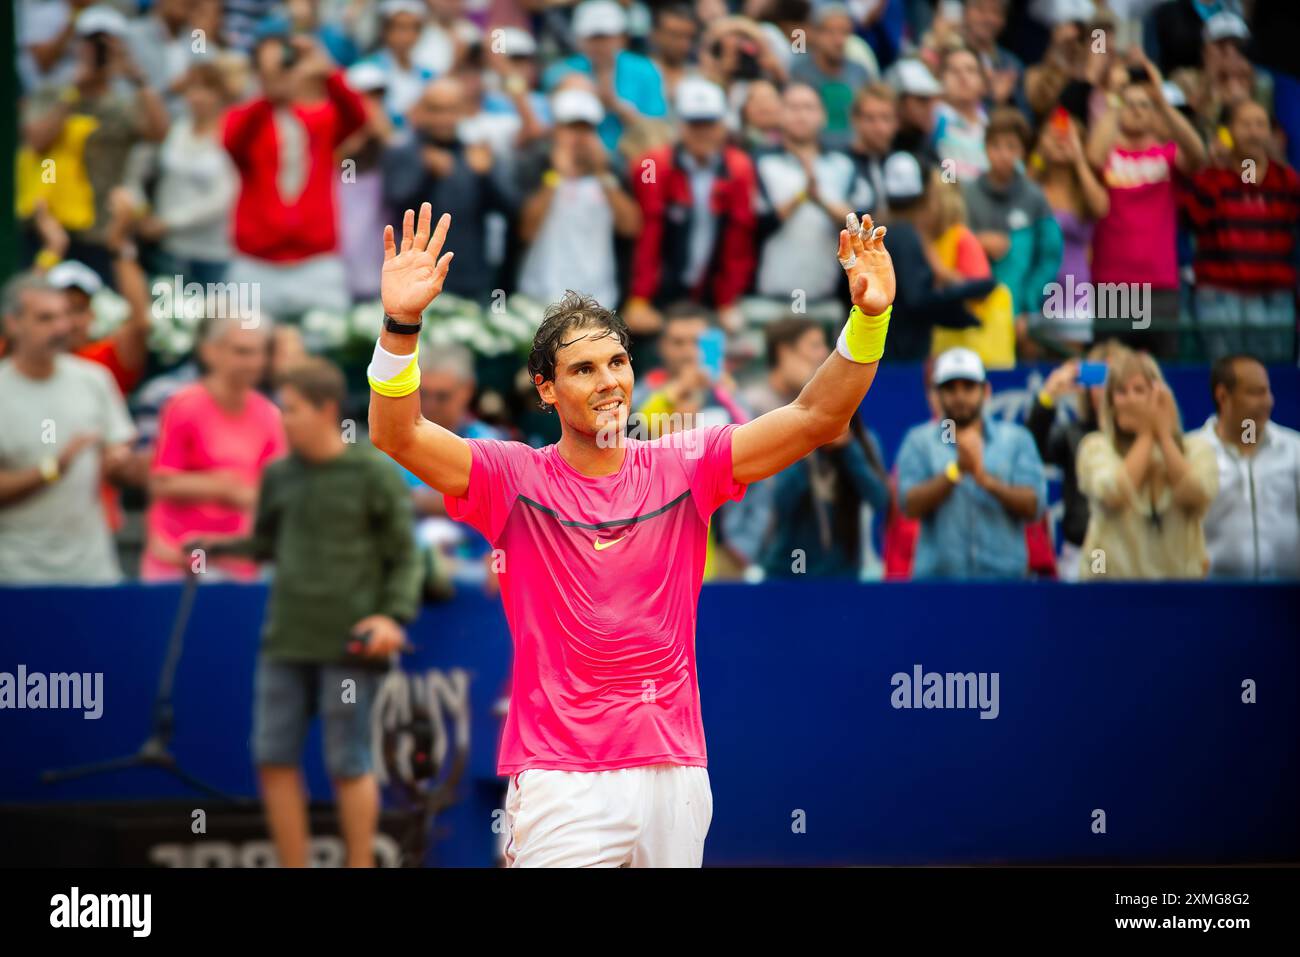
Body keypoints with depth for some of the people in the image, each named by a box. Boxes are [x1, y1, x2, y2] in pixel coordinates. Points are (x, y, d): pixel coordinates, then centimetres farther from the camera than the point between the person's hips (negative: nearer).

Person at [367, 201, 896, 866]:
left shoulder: (683, 469, 6)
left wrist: (868, 318, -12)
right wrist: (401, 324, -28)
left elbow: (817, 416, 2)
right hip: (561, 780, -3)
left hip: (674, 771, 3)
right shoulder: (515, 479, -1)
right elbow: (398, 435, -13)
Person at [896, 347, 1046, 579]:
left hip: (1003, 577, 1)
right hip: (937, 576, -1)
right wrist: (957, 469, -16)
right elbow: (911, 505, -3)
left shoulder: (1016, 439, 12)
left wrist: (986, 479, -15)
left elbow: (1033, 506, 1)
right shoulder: (919, 440, 11)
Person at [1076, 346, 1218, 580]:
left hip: (1179, 573, 1)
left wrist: (1163, 433, -7)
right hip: (1112, 573, -1)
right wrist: (1146, 435, -6)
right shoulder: (1096, 447, 1)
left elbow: (1197, 496, -13)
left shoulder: (1196, 448, 6)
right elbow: (1115, 494, -18)